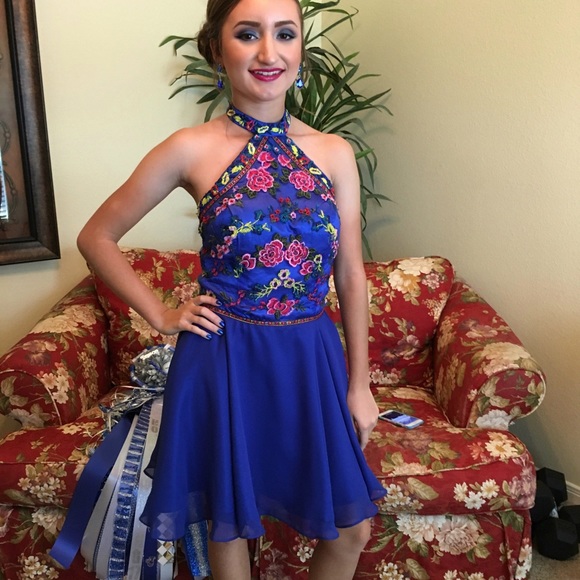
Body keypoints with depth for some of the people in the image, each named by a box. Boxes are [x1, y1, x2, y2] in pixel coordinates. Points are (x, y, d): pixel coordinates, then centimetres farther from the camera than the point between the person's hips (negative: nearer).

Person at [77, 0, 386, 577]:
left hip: (311, 358, 3)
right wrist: (161, 316, -3)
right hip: (223, 359, -2)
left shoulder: (335, 153, 1)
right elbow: (95, 237, 2)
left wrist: (359, 384, 5)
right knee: (230, 521, 16)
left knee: (350, 529, 12)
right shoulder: (191, 150, -7)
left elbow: (350, 275, 4)